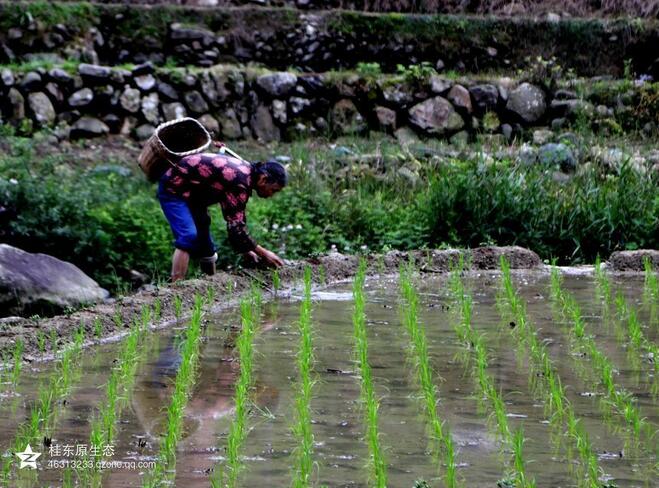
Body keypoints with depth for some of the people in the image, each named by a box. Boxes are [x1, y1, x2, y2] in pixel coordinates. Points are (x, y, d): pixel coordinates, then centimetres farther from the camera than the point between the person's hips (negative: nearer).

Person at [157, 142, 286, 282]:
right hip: (173, 188, -10)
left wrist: (247, 250, 8)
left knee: (204, 239, 11)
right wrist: (263, 253, -23)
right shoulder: (240, 181, -30)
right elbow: (236, 227, -30)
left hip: (190, 192, 10)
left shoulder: (246, 172, 0)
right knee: (188, 236, -25)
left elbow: (236, 221, 9)